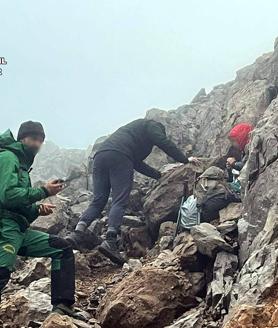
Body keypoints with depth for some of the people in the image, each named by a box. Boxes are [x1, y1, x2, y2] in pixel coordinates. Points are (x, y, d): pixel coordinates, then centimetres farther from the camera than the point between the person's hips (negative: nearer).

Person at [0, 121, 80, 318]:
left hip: (20, 229, 10)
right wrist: (44, 192, -11)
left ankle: (63, 305, -4)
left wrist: (37, 210, 6)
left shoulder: (22, 164, 25)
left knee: (63, 249, 5)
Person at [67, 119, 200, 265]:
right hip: (119, 156, -7)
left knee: (98, 201, 5)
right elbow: (165, 143, 6)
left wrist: (158, 175, 41)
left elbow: (137, 163, 41)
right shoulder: (151, 125, 22)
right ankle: (110, 242, -24)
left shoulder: (135, 127, 43)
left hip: (100, 155, 8)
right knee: (119, 202, -11)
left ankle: (77, 233, -12)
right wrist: (185, 160, 16)